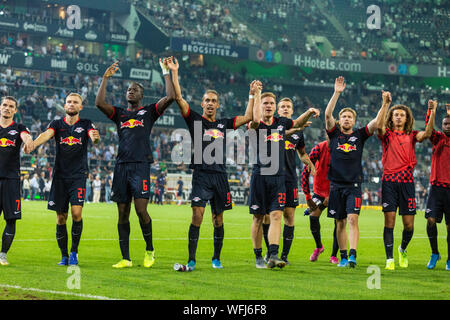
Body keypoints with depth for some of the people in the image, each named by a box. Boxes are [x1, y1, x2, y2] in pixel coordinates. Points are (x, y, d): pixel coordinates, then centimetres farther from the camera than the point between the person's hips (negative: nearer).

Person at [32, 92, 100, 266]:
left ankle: (74, 251, 1)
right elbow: (46, 135, -12)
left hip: (78, 175, -2)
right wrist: (32, 144, -33)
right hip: (60, 175, 2)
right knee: (61, 217, 3)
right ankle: (64, 255, 14)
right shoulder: (57, 124, 7)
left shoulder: (86, 124, 5)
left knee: (76, 212, -15)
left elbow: (93, 135, -14)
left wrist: (95, 137, -40)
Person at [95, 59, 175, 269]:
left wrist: (166, 73, 2)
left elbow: (170, 97, -3)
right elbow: (99, 103, 3)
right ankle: (125, 258, 7)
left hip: (140, 165, -4)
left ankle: (149, 250, 6)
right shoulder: (119, 113, 18)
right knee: (123, 213, 3)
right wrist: (106, 78, 5)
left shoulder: (149, 112, 10)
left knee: (141, 209, -14)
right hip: (122, 165, 4)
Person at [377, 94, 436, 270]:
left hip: (407, 181, 1)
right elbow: (379, 126, -15)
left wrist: (432, 113, -19)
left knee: (409, 225, 1)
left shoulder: (411, 136, 11)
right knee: (389, 221, -7)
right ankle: (389, 259, -1)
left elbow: (427, 133, -8)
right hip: (389, 181, -1)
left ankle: (403, 249, 30)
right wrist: (385, 104, -22)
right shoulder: (387, 135, 7)